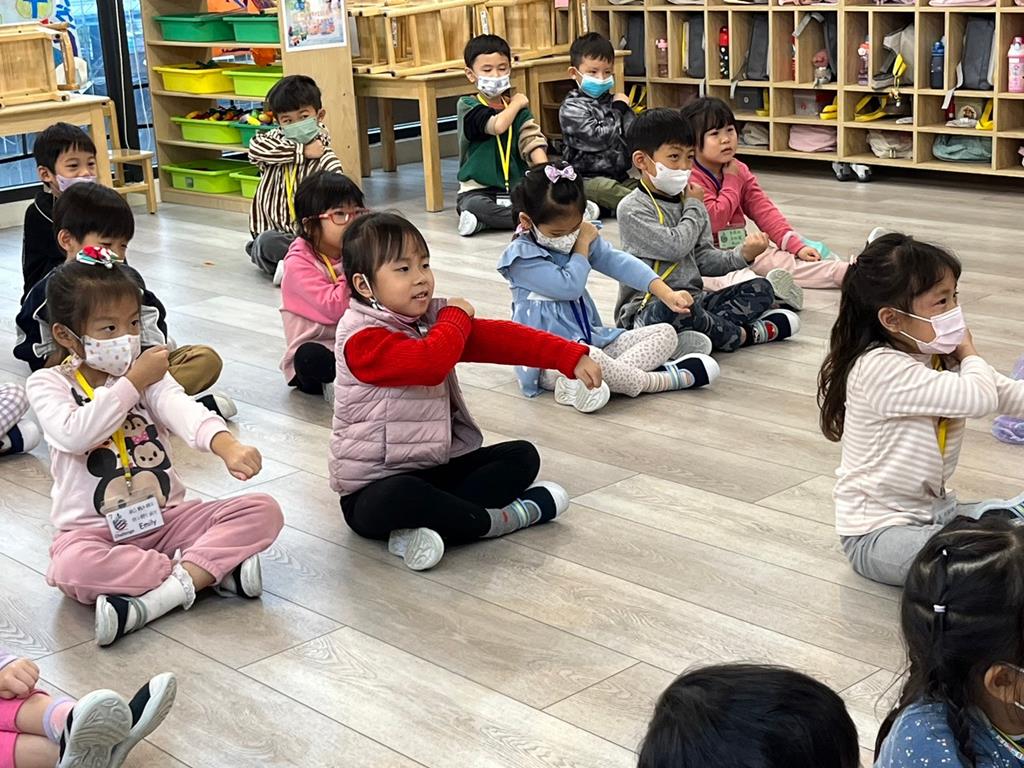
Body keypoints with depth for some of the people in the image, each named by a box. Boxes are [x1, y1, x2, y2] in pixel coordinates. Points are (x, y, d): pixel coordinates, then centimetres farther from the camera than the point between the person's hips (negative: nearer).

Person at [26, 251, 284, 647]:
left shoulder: (145, 372, 5)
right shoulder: (48, 384, -2)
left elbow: (180, 408, -17)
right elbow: (73, 434, -23)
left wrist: (227, 445, -38)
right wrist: (132, 384, -18)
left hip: (166, 517, 3)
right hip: (93, 531, -3)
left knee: (263, 511, -15)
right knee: (72, 568, -38)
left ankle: (154, 598, -28)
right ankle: (214, 569, -28)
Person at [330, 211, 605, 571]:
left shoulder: (432, 317, 9)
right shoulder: (361, 338, -18)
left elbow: (500, 338, 2)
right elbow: (430, 363, -33)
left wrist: (571, 356, -8)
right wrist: (457, 316, -13)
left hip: (437, 466, 9)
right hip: (375, 485, -9)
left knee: (522, 456, 0)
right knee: (398, 498, -41)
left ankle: (431, 522, -22)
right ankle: (498, 519, -21)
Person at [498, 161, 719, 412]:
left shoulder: (582, 237, 10)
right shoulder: (521, 258, -13)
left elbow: (619, 263, -2)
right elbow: (568, 286, -21)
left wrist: (666, 293, -15)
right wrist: (581, 247, -7)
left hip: (591, 339, 9)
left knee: (666, 333, 1)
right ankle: (662, 380, -19)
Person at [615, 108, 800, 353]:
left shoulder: (688, 201, 14)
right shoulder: (632, 208, -10)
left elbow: (703, 259, 13)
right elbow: (674, 246, -21)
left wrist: (741, 255, -6)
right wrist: (695, 207, -4)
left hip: (693, 299, 8)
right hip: (648, 306, -8)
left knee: (761, 289, 1)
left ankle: (705, 331, -22)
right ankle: (742, 334, -16)